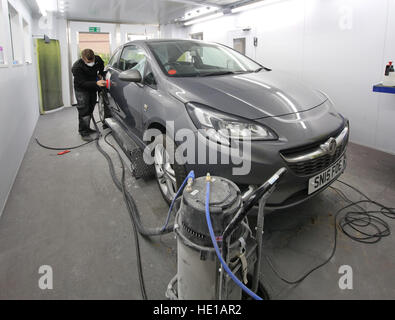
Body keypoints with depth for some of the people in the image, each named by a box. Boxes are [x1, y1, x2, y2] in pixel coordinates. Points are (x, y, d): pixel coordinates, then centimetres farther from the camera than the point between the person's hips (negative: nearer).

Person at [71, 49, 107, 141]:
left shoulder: (98, 59, -14)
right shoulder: (77, 67, -30)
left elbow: (102, 65, 12)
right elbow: (82, 83, -33)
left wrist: (100, 74, -1)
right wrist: (96, 83, -46)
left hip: (93, 88, 6)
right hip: (82, 89, -6)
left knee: (90, 109, 13)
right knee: (84, 110, -10)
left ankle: (87, 128, 27)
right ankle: (83, 132, -4)